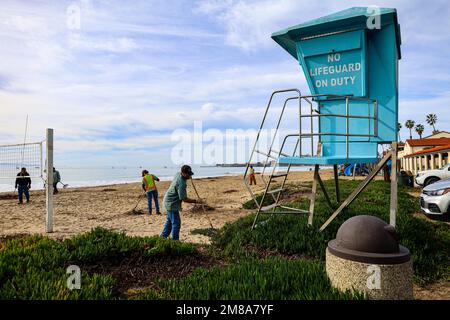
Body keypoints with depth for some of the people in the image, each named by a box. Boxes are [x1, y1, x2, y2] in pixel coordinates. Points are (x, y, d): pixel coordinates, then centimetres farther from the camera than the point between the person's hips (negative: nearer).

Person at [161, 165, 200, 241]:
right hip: (172, 204, -10)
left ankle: (163, 236, 36)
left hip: (168, 201, 10)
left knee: (170, 220, 23)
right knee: (176, 223, -4)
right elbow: (184, 199, -26)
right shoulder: (181, 183, -30)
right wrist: (196, 201, -21)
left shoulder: (178, 174, -3)